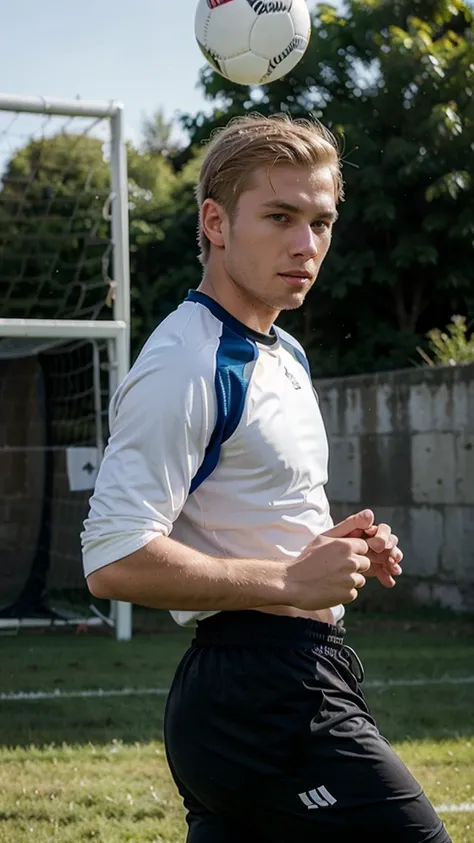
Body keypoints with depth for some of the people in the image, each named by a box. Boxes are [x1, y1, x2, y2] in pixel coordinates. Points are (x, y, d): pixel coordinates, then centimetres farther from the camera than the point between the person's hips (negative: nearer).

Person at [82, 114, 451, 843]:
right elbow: (114, 560, -23)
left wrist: (334, 545, 10)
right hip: (268, 696, -10)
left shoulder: (287, 355, 17)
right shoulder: (185, 366, -15)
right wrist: (291, 581, -20)